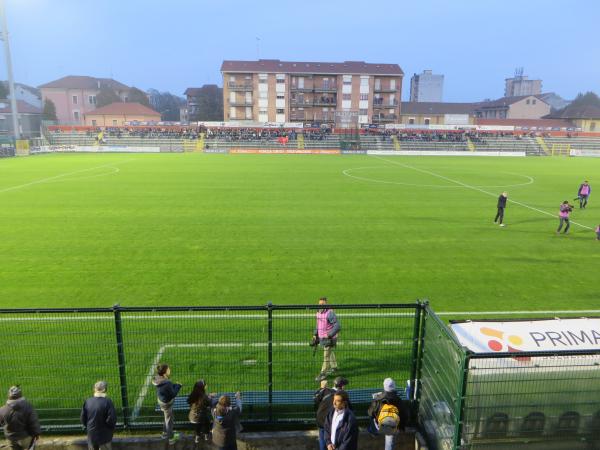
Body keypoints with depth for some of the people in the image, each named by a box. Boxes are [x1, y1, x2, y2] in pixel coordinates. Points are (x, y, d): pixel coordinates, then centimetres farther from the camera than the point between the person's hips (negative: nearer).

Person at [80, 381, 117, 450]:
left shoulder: (87, 401, -7)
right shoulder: (107, 401, -22)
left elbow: (83, 419, 1)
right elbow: (111, 419, -21)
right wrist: (111, 429, -1)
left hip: (91, 435, 4)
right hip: (104, 435, -4)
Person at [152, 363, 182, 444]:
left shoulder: (158, 379, -11)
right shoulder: (166, 384, -38)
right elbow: (173, 394, -25)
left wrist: (175, 385, -7)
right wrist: (178, 386, -13)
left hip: (162, 400, 8)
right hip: (167, 403, -8)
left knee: (168, 419, 30)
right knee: (169, 420, 15)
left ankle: (165, 433, 50)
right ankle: (171, 438, 34)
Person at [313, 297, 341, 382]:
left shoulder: (330, 313, -22)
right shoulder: (318, 312, 4)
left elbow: (337, 326, -24)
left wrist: (329, 335, -25)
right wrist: (315, 334, 14)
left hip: (329, 338, -8)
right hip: (321, 337, 8)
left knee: (326, 355, -3)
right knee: (329, 353, 23)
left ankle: (323, 374, 5)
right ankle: (334, 367, 41)